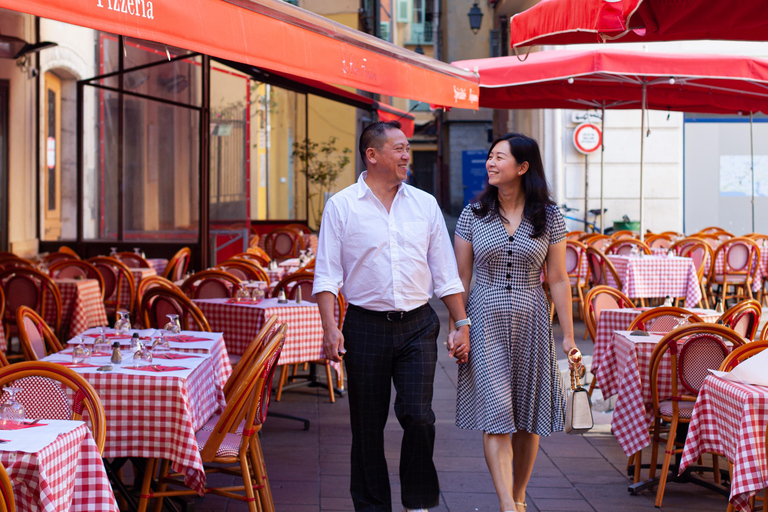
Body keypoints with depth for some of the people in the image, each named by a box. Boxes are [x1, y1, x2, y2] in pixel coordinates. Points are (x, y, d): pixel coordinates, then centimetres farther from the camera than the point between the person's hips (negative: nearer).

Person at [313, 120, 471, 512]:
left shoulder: (425, 204, 9)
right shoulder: (342, 206, 0)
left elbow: (445, 273, 11)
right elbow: (327, 274, -2)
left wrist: (462, 324, 6)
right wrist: (330, 328, -13)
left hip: (417, 326, 2)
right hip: (366, 327, -1)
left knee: (418, 417, -7)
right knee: (367, 425, 5)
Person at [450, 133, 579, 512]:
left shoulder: (548, 217, 1)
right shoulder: (473, 214, 1)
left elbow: (558, 279, 3)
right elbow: (460, 277, 5)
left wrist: (568, 336, 1)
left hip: (531, 322, 1)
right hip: (486, 321, -1)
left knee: (528, 417, 6)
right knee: (495, 415, -9)